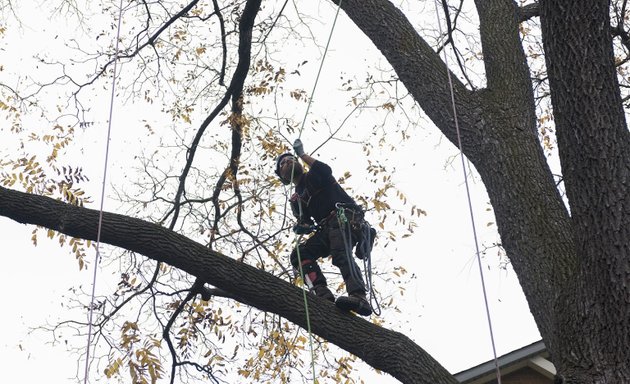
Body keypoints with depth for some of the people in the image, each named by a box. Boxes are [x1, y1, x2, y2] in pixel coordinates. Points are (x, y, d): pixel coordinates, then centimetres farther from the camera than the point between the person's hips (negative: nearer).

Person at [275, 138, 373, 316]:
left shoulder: (313, 177, 16)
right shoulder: (296, 200, 29)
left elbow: (325, 170, -9)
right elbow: (305, 222, 16)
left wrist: (302, 154, 2)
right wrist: (303, 227, -10)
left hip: (344, 216, -6)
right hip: (326, 228, 6)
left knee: (340, 254, -33)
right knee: (299, 253, -15)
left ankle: (359, 297, -54)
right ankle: (322, 293, -34)